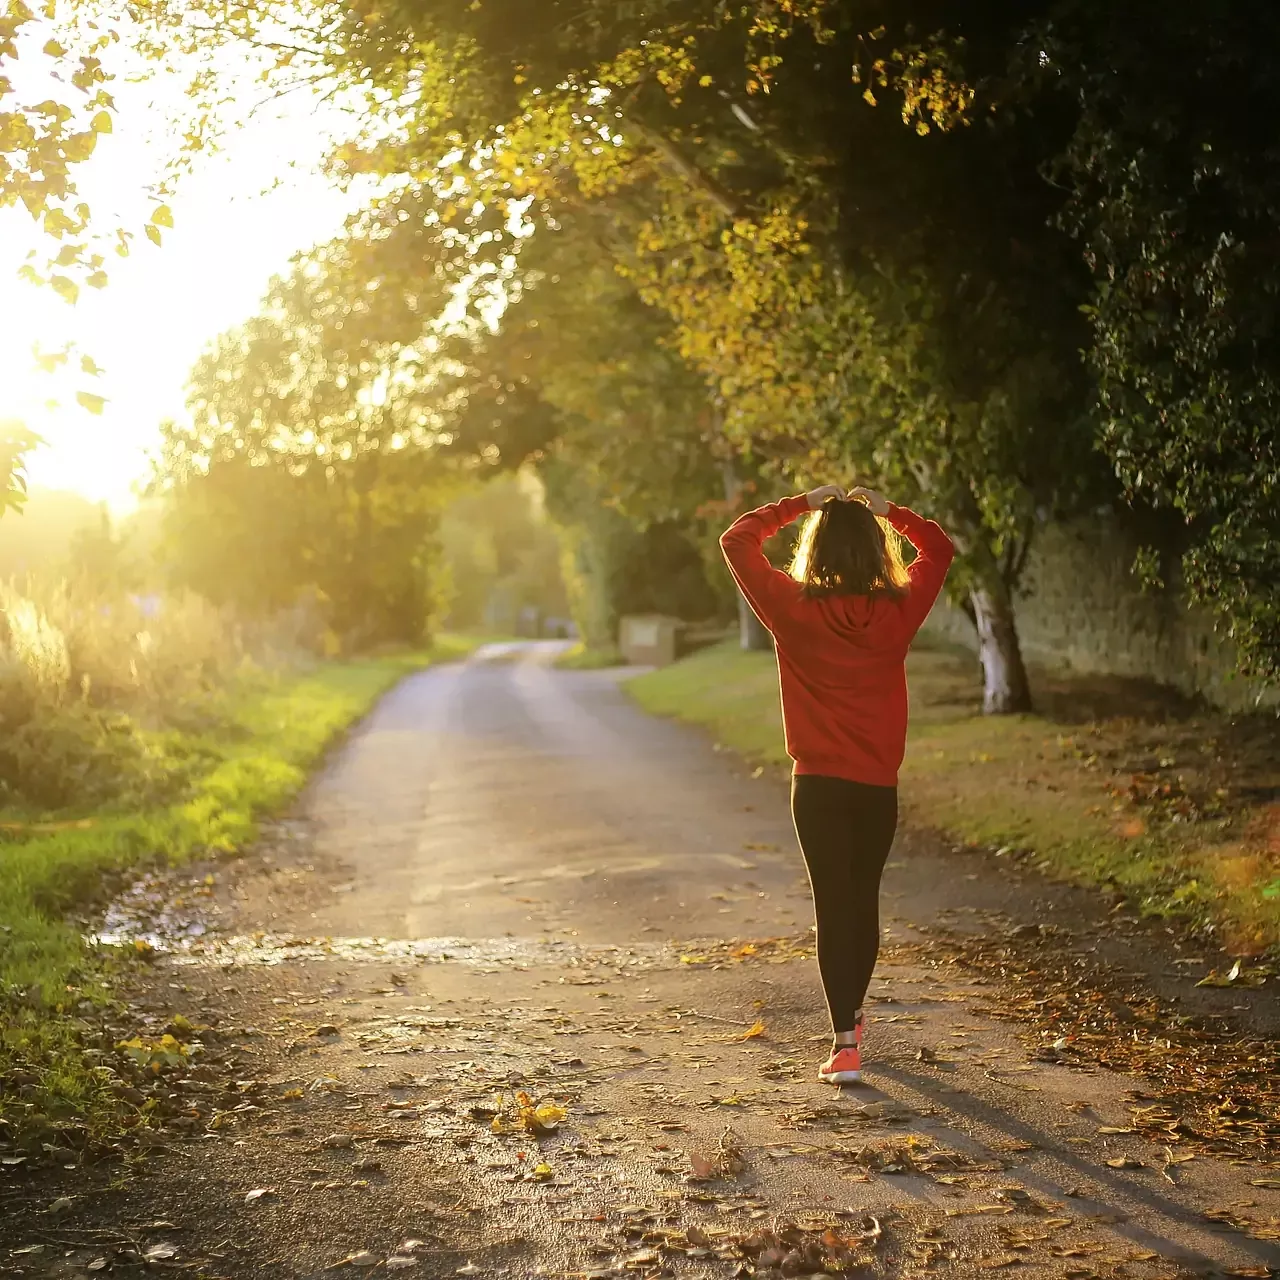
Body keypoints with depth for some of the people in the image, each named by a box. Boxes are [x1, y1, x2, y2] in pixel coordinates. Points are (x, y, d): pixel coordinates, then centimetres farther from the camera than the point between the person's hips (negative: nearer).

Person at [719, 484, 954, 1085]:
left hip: (818, 785, -2)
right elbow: (939, 549, 14)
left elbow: (737, 540, 2)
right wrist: (887, 510, 11)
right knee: (864, 900, 18)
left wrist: (800, 504, 5)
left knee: (833, 906, 0)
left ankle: (845, 1044, -7)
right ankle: (851, 1017, 36)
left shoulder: (794, 609, -10)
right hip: (879, 785, 2)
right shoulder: (897, 611, -4)